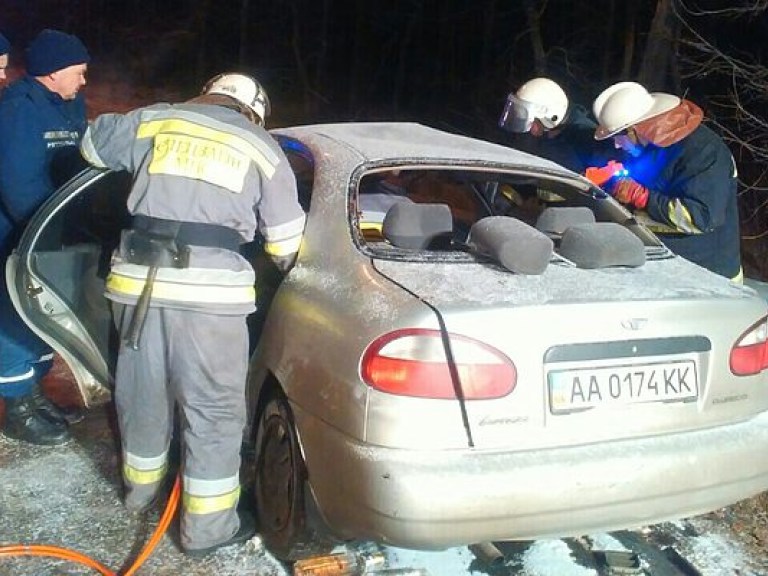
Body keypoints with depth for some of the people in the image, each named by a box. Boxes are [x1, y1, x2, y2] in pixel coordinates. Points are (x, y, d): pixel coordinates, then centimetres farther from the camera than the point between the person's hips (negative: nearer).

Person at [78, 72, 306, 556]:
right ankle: (208, 526, 17)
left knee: (143, 393, 21)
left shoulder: (155, 120, 14)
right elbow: (287, 242, 10)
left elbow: (94, 145, 31)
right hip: (210, 290, -3)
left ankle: (142, 487, 43)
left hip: (137, 279, 4)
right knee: (213, 410, 8)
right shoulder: (262, 147, 10)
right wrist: (293, 278, 31)